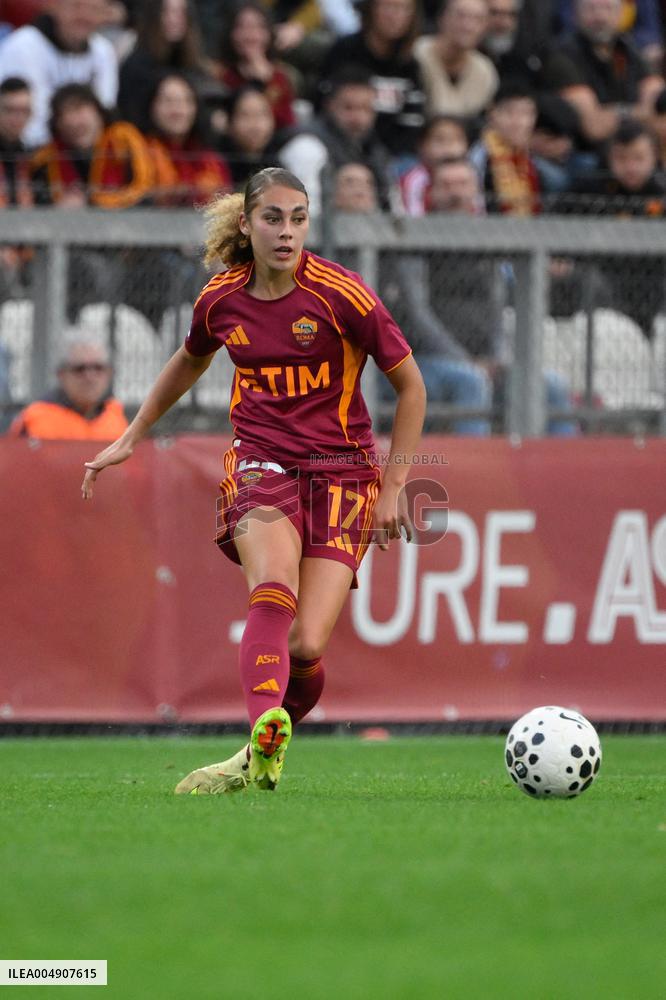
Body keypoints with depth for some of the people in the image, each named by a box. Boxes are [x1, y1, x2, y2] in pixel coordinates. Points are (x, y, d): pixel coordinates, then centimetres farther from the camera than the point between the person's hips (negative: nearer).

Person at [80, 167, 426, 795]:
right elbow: (189, 362, 27)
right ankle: (264, 740, -51)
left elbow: (410, 386, 0)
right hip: (261, 464, 2)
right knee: (273, 596, -30)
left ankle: (260, 756, 14)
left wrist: (392, 487, -1)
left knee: (305, 645, -14)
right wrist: (130, 438, 28)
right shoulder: (222, 300, 3)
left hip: (340, 472, -2)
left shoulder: (340, 295, -9)